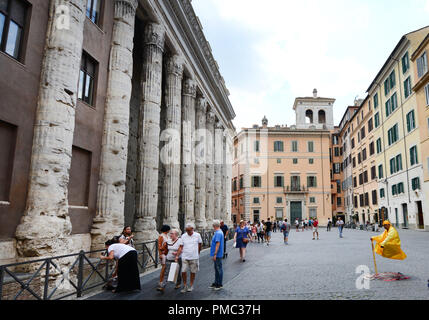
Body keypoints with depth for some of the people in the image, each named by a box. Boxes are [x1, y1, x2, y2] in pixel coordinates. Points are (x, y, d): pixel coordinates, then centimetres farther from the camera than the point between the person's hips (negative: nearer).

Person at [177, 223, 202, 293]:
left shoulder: (197, 235, -4)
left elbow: (200, 244, 10)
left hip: (194, 257, 0)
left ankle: (191, 285, 25)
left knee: (193, 272, 8)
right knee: (183, 271, -3)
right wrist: (177, 255, -8)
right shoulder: (183, 236, -2)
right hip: (185, 257, 1)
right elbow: (181, 247, -1)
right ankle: (185, 286, 14)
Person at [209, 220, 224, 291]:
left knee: (219, 269, 1)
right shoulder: (219, 232, 11)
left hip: (217, 255, -10)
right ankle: (216, 283, 26)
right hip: (217, 255, 10)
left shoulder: (218, 233, -20)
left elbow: (218, 244, -25)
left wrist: (215, 254, -23)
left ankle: (219, 284, 10)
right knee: (216, 269, 16)